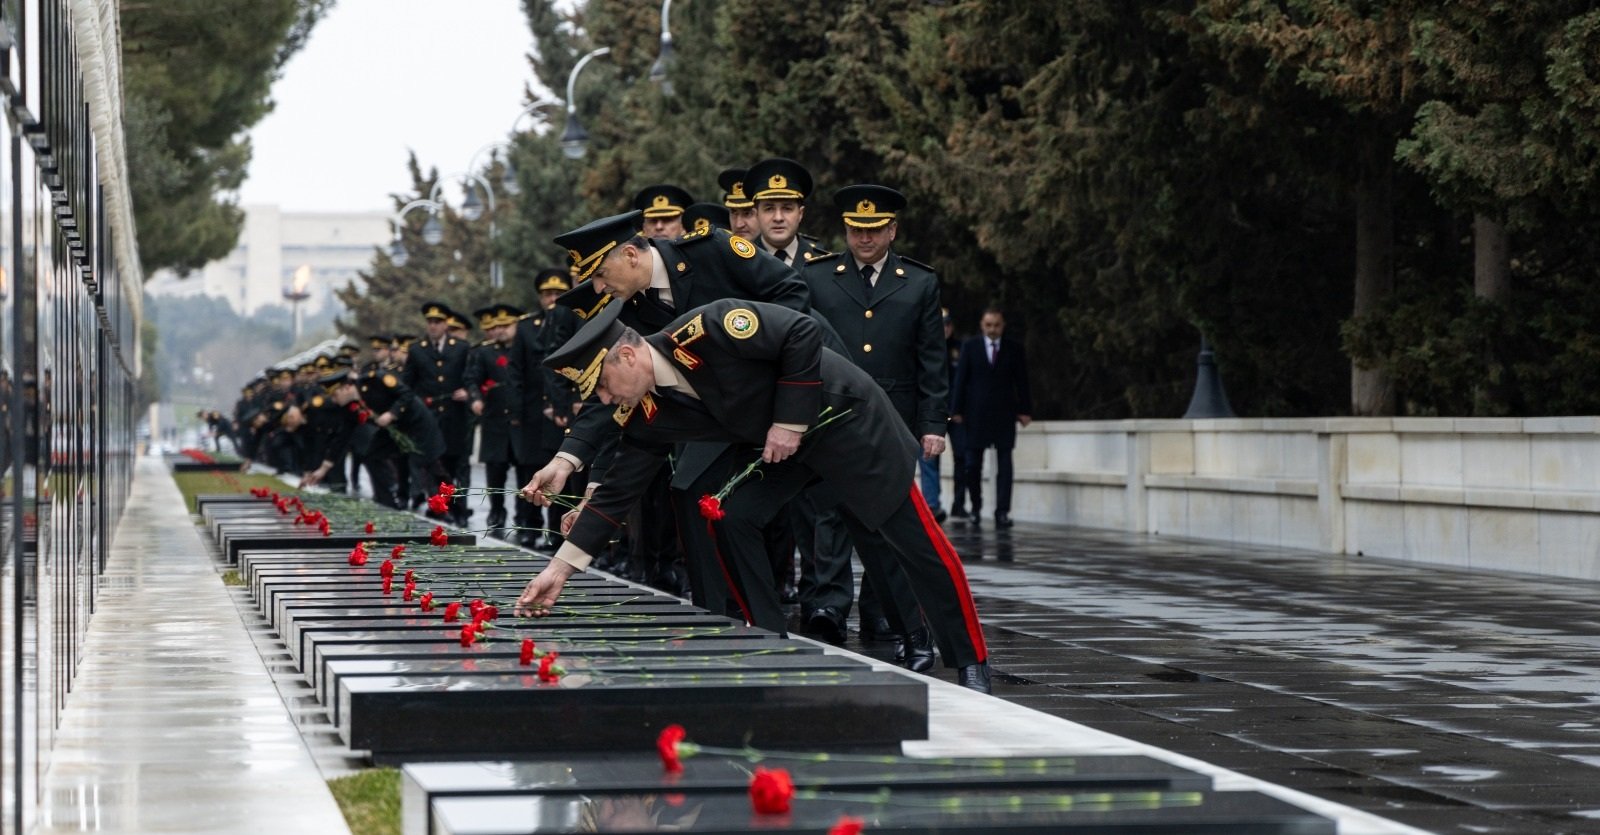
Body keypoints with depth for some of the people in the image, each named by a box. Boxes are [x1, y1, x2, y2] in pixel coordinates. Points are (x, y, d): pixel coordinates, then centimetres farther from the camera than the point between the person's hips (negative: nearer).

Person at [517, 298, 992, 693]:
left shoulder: (704, 331, -31)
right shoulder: (646, 417, -9)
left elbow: (803, 333, -27)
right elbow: (617, 493, -6)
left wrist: (791, 421, -25)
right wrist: (560, 568, -12)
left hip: (847, 422, -7)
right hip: (777, 446, 7)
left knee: (915, 543, -2)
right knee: (731, 518, -10)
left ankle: (971, 663, 8)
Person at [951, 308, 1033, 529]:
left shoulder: (1015, 349, 5)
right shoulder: (970, 347, 4)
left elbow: (1022, 382, 5)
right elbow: (961, 379, 3)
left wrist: (1025, 410, 0)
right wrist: (957, 409, -2)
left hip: (1004, 413, 0)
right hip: (976, 413, 0)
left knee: (1004, 464, -5)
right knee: (973, 464, 2)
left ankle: (1002, 512, -6)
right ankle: (976, 508, 16)